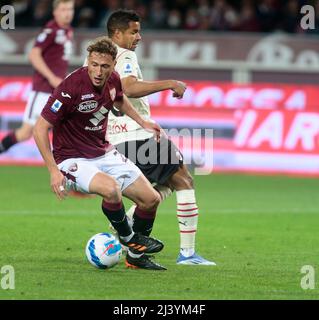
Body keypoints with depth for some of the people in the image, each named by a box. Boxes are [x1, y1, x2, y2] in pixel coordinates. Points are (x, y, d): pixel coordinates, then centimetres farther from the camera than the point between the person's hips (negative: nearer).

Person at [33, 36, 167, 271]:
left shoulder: (113, 80, -4)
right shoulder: (72, 87, -26)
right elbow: (40, 129, -22)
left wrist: (143, 123, 22)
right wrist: (53, 171, -26)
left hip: (104, 153, 7)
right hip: (74, 160, -7)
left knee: (151, 199, 2)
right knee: (111, 188, -35)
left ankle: (136, 256, 23)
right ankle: (127, 237, -7)